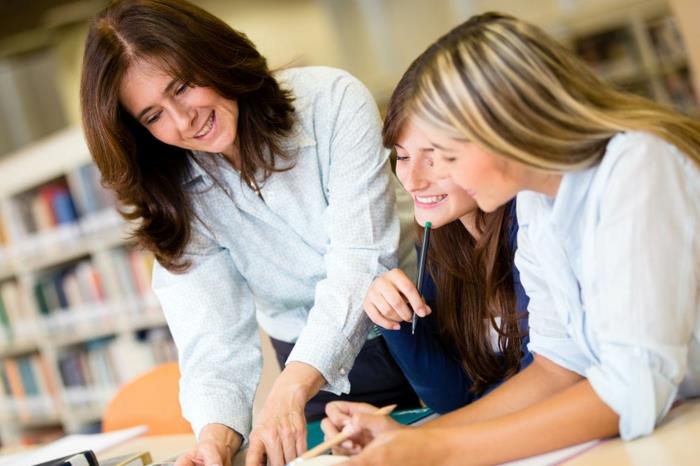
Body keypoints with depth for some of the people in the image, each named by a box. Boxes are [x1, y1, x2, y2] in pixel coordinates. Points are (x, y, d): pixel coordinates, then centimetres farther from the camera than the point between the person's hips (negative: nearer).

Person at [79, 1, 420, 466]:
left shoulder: (332, 101, -20)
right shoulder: (177, 198, -11)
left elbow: (359, 265, -27)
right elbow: (213, 339, -18)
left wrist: (288, 390, -39)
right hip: (313, 368, 2)